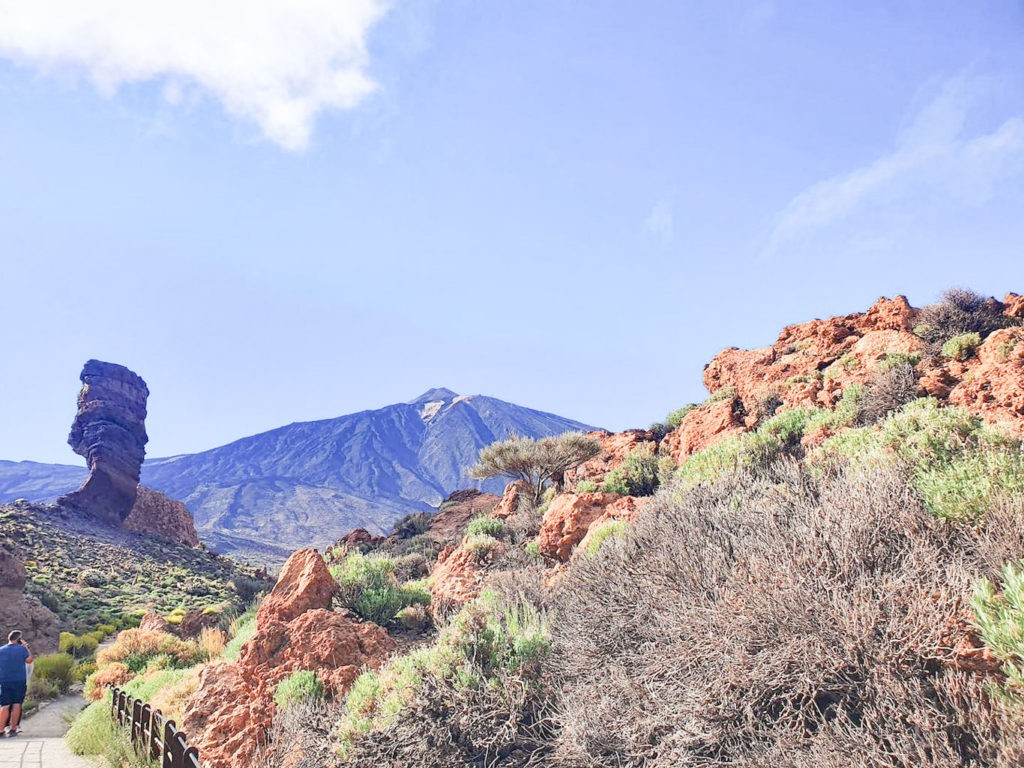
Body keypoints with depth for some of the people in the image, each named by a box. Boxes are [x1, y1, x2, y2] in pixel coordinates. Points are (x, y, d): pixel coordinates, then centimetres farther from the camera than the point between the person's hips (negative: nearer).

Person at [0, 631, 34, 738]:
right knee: (17, 705, 5)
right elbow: (29, 660, 2)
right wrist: (26, 647, 6)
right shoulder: (22, 649, -5)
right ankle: (12, 729, 5)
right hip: (20, 681, -1)